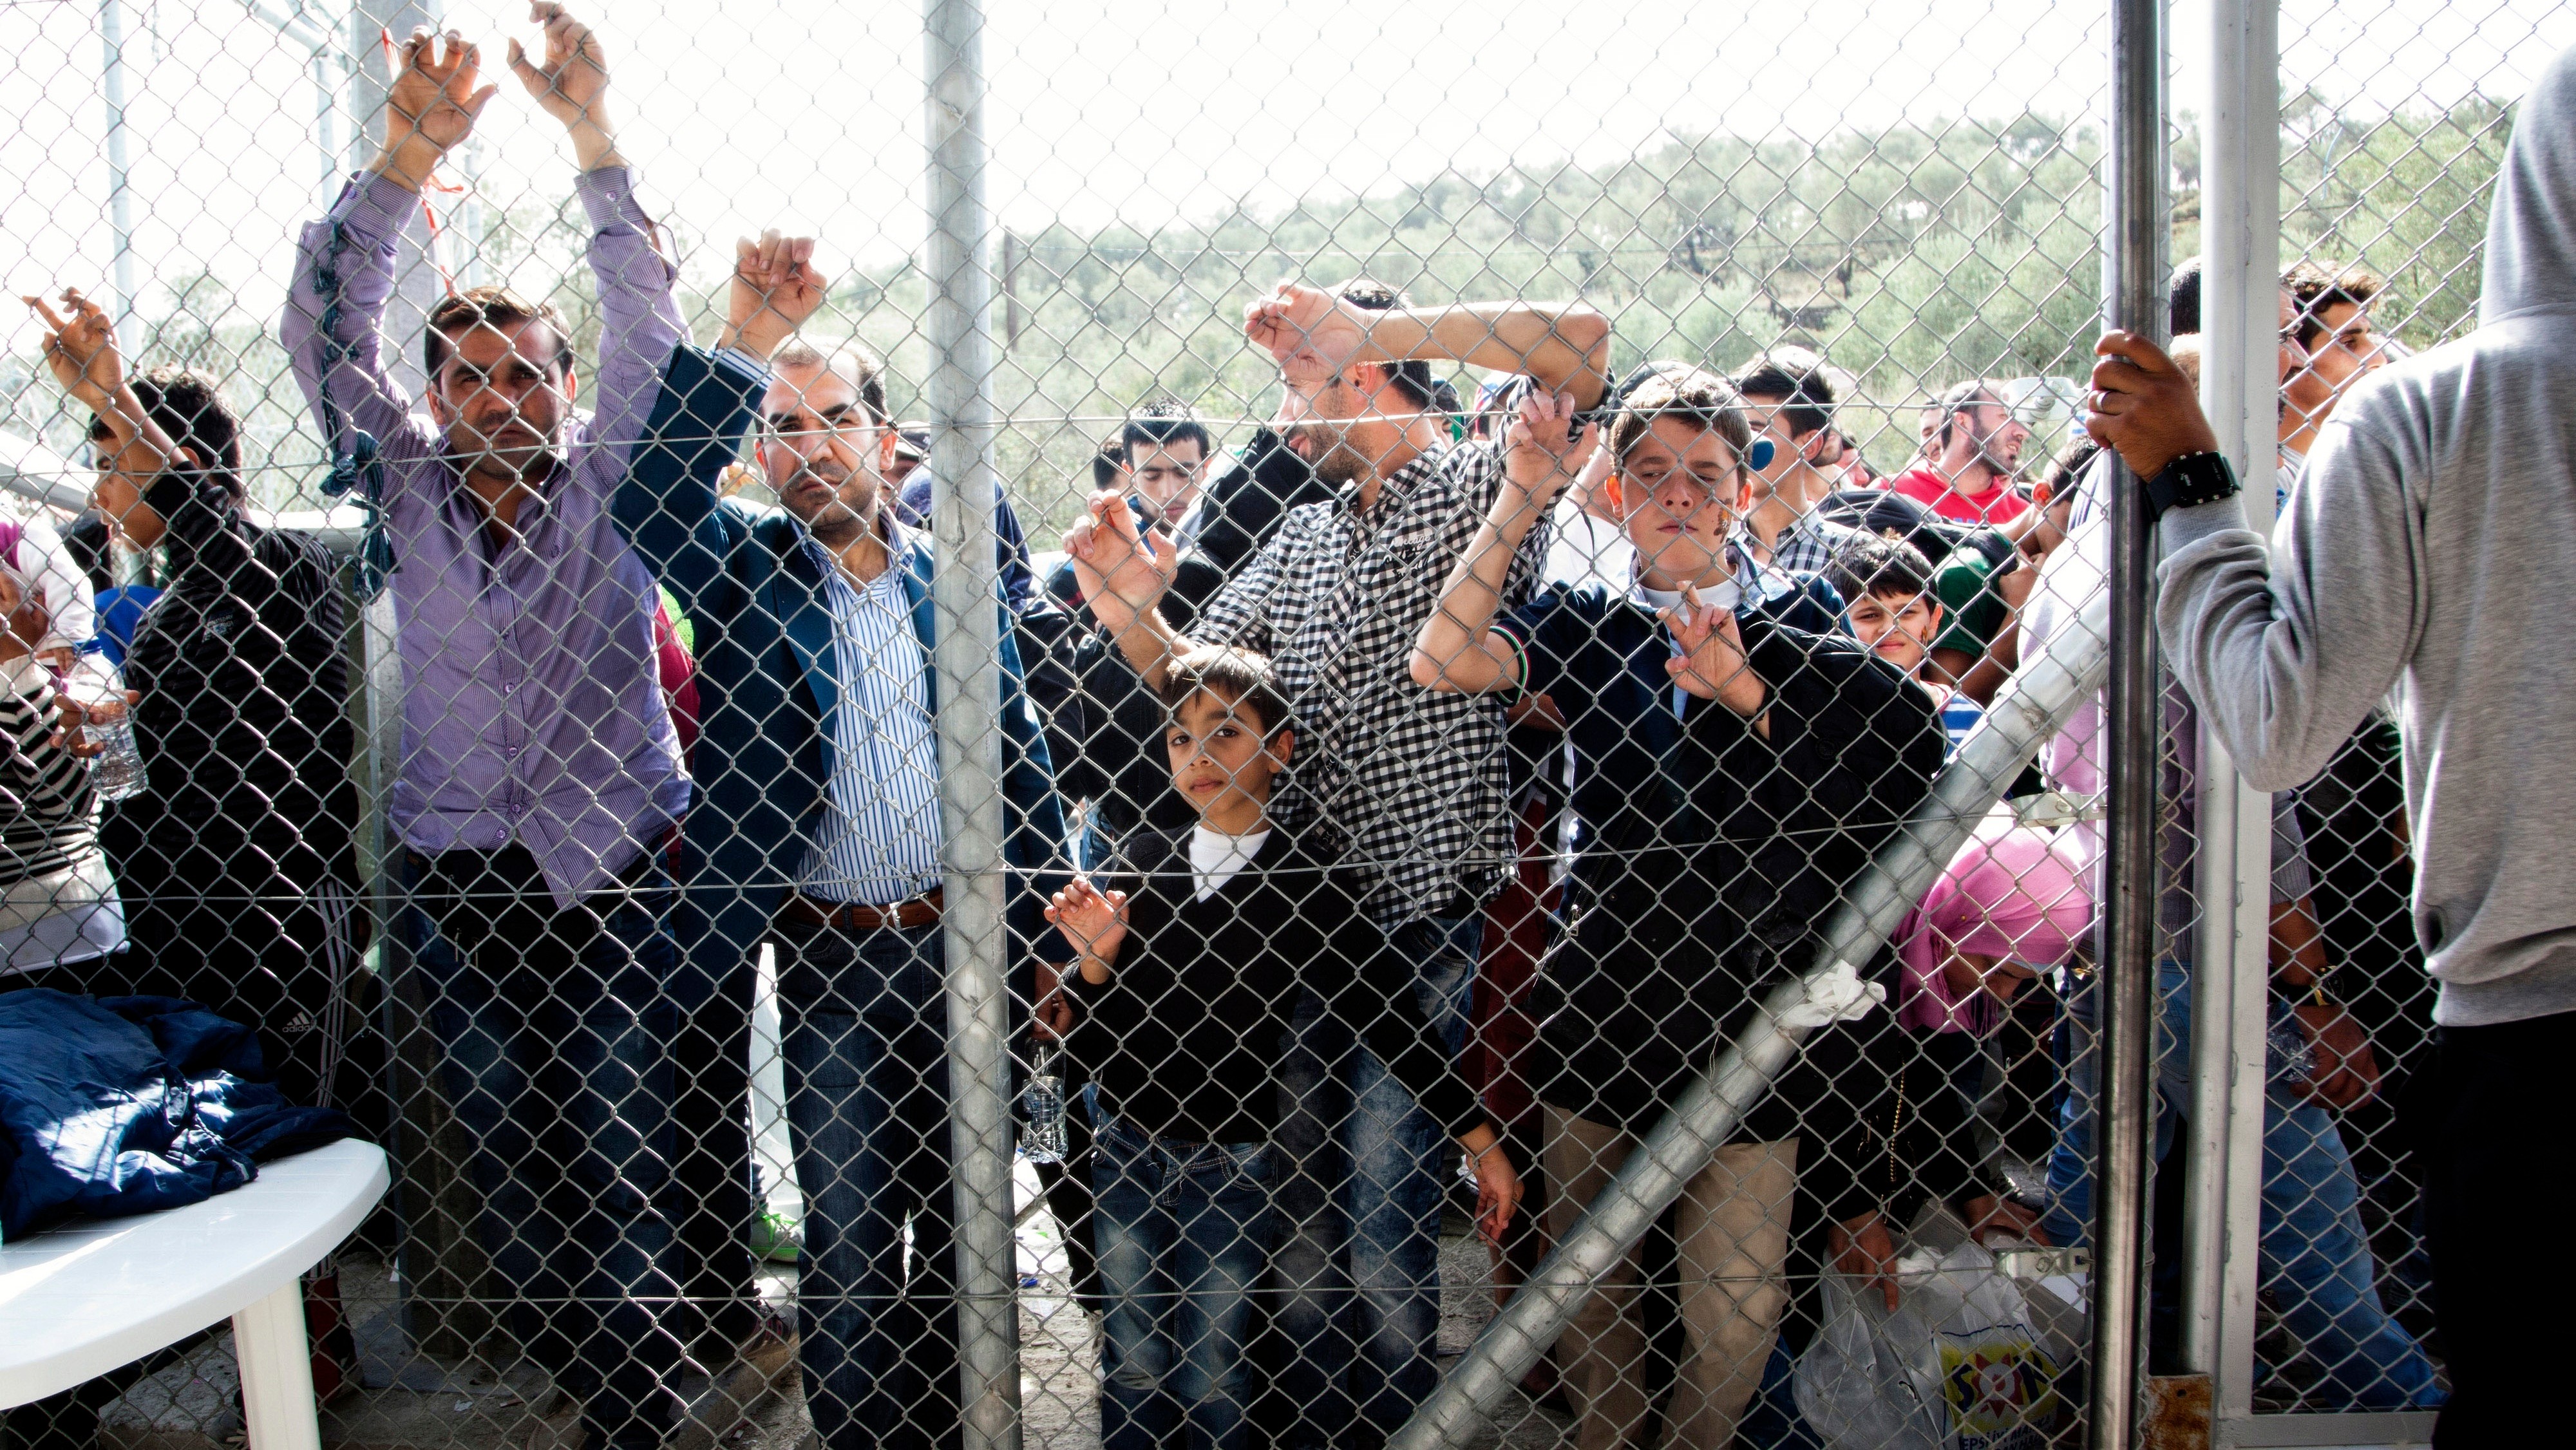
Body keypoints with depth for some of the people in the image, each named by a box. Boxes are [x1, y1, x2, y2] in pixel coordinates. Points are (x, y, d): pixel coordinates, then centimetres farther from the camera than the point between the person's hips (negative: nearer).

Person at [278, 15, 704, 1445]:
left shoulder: (605, 480, 1)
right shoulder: (410, 490, 5)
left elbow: (646, 324, -11)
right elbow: (324, 333, -6)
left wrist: (594, 136, -22)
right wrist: (407, 159, -19)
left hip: (614, 871, -2)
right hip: (457, 881, 3)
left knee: (622, 1167, -1)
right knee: (511, 1166, 10)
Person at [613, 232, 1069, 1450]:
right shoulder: (742, 566, 2)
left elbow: (1021, 766, 8)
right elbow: (652, 484, -19)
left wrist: (1044, 943, 4)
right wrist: (742, 343, -28)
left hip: (966, 945, 2)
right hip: (829, 959, -2)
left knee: (962, 1225, 13)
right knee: (847, 1239, 4)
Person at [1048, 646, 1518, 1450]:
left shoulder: (1311, 880, -9)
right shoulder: (1140, 864, 0)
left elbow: (1391, 1016, -5)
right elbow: (1096, 1047, 6)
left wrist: (1481, 1139, -5)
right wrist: (1096, 960, -13)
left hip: (1232, 1167, -3)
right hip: (1126, 1149, 3)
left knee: (1209, 1381, 8)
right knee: (1132, 1368, 15)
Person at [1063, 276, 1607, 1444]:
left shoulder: (1480, 495, -6)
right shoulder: (1304, 536, 15)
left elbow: (1582, 347, -22)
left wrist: (1371, 328, -21)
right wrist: (1132, 613, -4)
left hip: (1419, 925, -6)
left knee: (1383, 1236, 1)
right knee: (1295, 1217, 16)